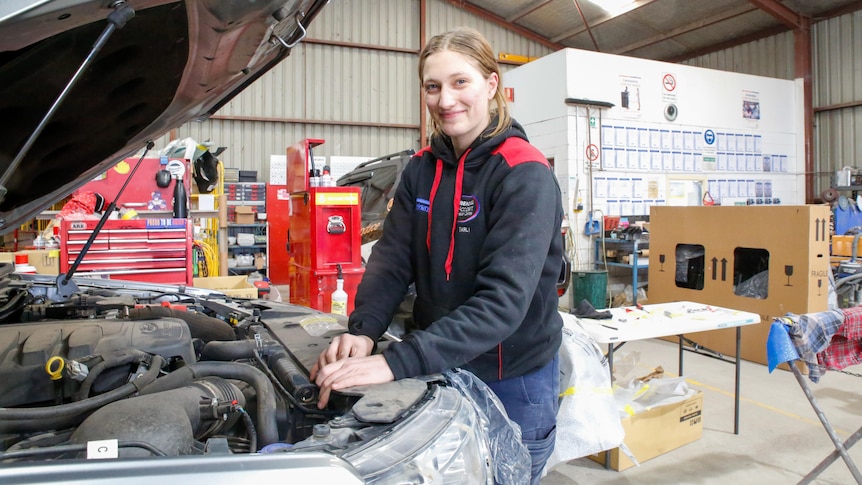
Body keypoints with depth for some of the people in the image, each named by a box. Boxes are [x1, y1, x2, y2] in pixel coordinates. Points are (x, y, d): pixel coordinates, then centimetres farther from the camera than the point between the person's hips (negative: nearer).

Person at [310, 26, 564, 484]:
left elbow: (504, 299, -28)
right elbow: (391, 258, -4)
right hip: (439, 371, 5)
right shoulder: (422, 169, 1)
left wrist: (397, 363, -36)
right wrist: (362, 331, -23)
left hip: (512, 383, -5)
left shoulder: (525, 175, -19)